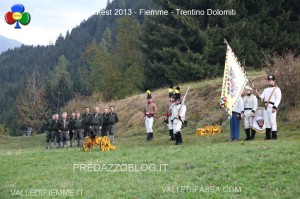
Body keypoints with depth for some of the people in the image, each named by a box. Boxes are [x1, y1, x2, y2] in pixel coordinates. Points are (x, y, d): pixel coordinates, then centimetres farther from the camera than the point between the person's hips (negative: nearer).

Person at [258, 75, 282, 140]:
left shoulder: (277, 89, 2)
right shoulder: (266, 89, 24)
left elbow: (278, 99, -7)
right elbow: (262, 97, 13)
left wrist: (275, 107, -17)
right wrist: (260, 96, -11)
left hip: (272, 107, -7)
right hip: (266, 107, 7)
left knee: (272, 122, -9)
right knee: (267, 122, 6)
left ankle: (274, 136, -7)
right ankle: (268, 136, 9)